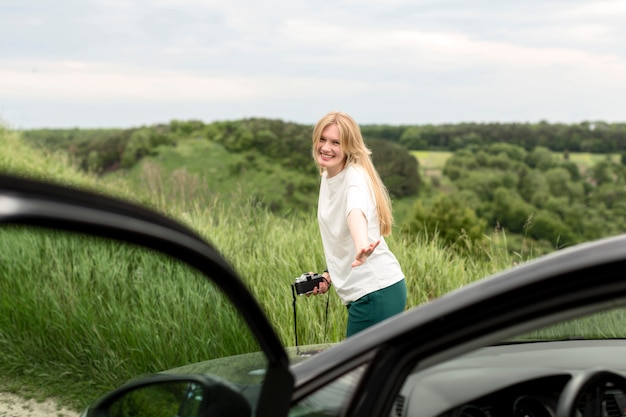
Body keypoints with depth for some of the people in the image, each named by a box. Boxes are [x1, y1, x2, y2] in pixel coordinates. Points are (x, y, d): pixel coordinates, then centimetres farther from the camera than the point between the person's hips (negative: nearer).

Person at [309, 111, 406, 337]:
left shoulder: (355, 176, -15)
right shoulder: (327, 177, 11)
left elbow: (356, 212, -38)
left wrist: (362, 246, -56)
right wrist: (329, 275, 8)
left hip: (376, 291, -9)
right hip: (359, 292, 9)